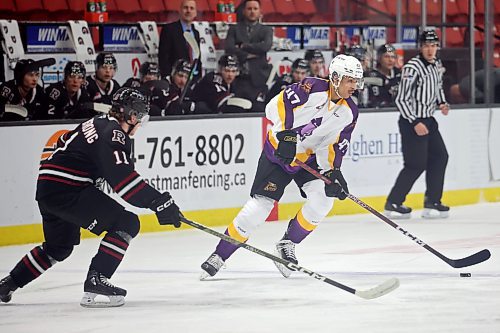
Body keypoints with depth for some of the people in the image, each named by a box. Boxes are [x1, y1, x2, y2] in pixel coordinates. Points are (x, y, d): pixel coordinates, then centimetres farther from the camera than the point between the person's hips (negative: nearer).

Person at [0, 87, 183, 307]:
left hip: (46, 189, 10)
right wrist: (159, 202, -26)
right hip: (66, 192, -10)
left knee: (59, 247, 30)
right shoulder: (114, 134, -13)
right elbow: (122, 179, -25)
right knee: (126, 222, -10)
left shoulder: (98, 124, 17)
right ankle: (95, 283, -14)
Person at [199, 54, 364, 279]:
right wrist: (285, 134, -34)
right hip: (279, 152, -5)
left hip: (310, 157, 5)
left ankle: (287, 244, 4)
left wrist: (332, 171, -13)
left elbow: (335, 145, 2)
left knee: (323, 199, -17)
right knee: (260, 205, -11)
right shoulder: (312, 88, -21)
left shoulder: (349, 113, -3)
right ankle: (220, 255, 2)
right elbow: (275, 106, -25)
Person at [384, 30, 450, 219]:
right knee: (416, 164, -9)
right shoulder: (412, 68, -19)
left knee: (439, 157, 10)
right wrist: (415, 123, -22)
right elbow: (401, 99, -20)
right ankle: (392, 204, -1)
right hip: (411, 122, -9)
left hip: (428, 120, 9)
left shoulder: (437, 65, 8)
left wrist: (442, 103, 6)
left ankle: (432, 202, 18)